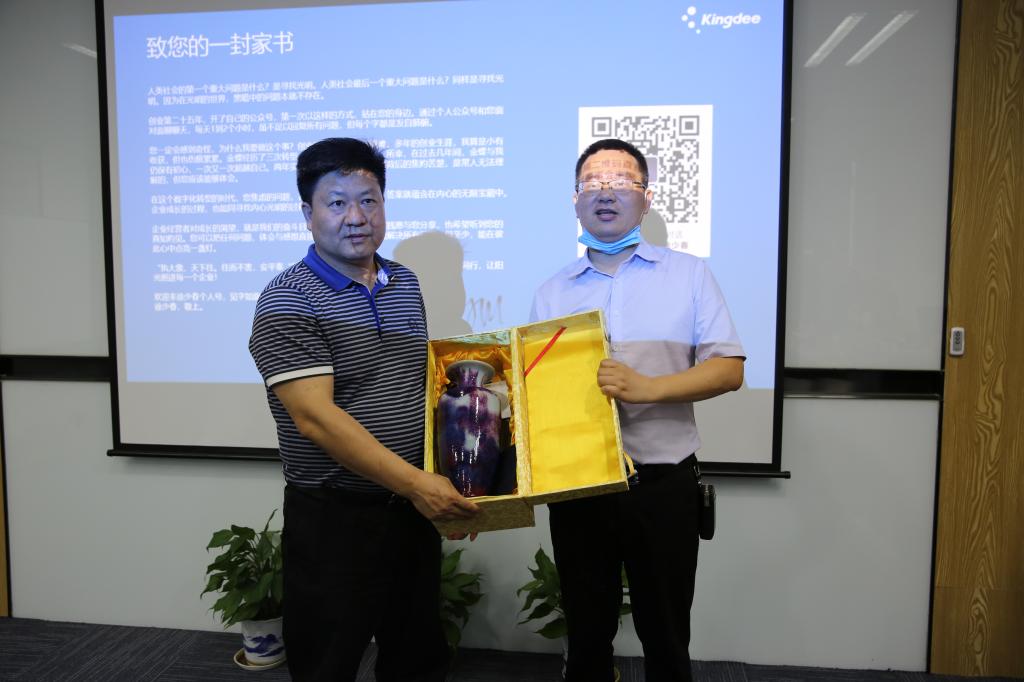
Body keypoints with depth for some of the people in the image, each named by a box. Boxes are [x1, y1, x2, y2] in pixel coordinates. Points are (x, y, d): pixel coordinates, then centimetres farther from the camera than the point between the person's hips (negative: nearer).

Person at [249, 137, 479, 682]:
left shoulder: (407, 284, 7)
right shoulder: (288, 301, -14)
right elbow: (316, 417, -23)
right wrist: (413, 482, -27)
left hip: (412, 509, 6)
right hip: (334, 519, -6)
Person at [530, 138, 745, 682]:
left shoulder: (688, 275, 1)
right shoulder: (552, 292, 8)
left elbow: (729, 369, -6)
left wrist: (646, 387, -21)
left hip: (662, 485, -2)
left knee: (665, 638, 13)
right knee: (586, 636, 16)